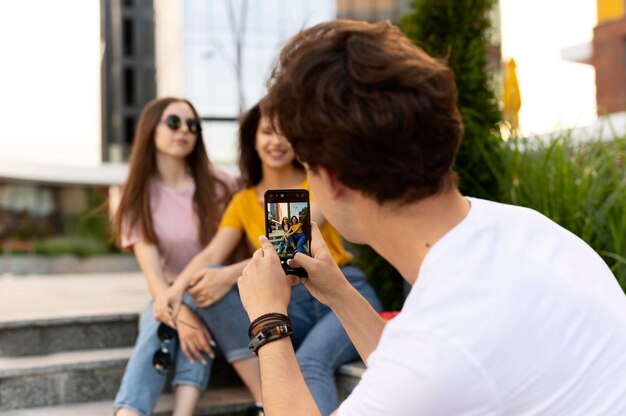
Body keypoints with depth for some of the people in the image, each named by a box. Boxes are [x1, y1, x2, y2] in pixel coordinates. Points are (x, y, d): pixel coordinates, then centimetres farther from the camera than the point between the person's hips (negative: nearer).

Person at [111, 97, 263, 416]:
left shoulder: (220, 186, -4)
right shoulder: (139, 198, -5)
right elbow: (153, 274, -16)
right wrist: (180, 315, -35)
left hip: (223, 296, 0)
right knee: (156, 330, -34)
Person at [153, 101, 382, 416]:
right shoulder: (243, 201, 11)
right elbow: (211, 255, -2)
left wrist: (233, 274, -28)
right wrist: (177, 288, -25)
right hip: (292, 305, 4)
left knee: (310, 363, -35)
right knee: (208, 290, -22)